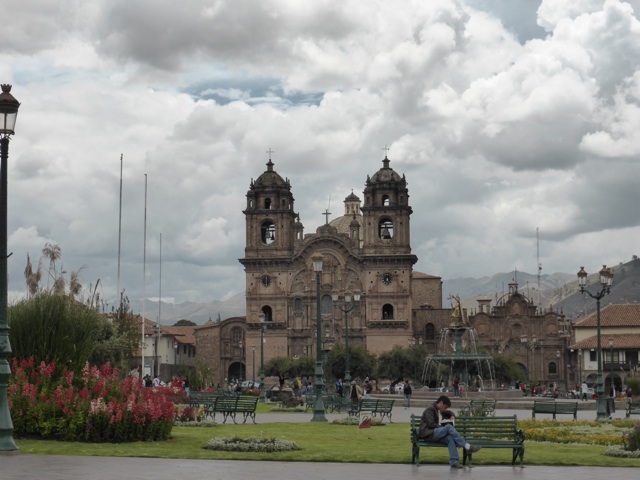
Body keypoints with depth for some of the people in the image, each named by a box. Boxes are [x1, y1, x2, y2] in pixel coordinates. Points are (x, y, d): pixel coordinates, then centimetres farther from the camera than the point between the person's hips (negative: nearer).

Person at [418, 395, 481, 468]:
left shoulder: (440, 411, 23)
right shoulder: (430, 409, -4)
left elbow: (450, 412, 41)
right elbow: (431, 424, -15)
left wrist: (452, 416, 18)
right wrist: (443, 427, -12)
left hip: (436, 433, 8)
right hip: (428, 434, -8)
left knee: (450, 438, -26)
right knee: (449, 427, -29)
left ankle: (454, 462, -35)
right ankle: (467, 446, -32)